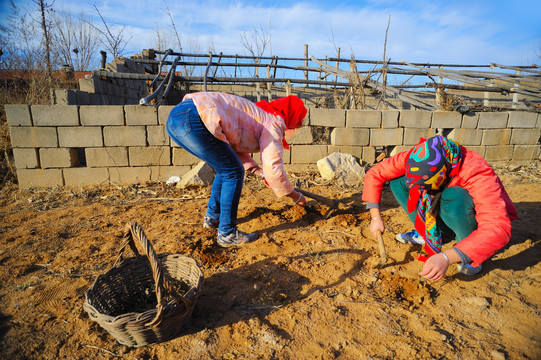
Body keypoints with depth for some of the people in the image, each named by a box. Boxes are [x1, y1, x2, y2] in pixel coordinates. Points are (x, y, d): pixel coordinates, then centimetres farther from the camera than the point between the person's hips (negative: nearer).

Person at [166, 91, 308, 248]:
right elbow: (273, 167, -5)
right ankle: (227, 233, 7)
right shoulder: (273, 121, 1)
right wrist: (295, 196, 9)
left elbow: (234, 147, 30)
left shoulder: (257, 113, 27)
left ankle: (212, 217, 34)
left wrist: (260, 172, 21)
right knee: (233, 173, -1)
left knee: (226, 169, 20)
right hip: (193, 120, -10)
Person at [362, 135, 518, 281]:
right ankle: (423, 233, 1)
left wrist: (446, 257, -52)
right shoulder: (415, 158, -24)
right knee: (397, 180, -15)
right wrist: (376, 217, -18)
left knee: (453, 197, -39)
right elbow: (374, 174, -15)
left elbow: (499, 229, -43)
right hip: (445, 221, 5)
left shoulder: (475, 171, -36)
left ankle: (471, 250, -11)